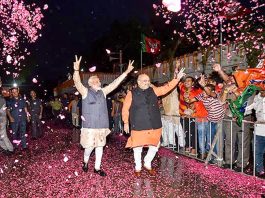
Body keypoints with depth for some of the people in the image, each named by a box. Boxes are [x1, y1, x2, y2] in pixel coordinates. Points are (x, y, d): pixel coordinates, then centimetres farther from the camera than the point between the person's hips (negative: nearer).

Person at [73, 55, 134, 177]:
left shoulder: (103, 92, 11)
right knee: (90, 146, -1)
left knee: (100, 146, 10)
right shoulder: (85, 92, -1)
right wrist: (76, 69, -35)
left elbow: (115, 83, 8)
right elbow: (77, 82, -17)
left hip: (102, 125, 5)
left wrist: (126, 72, 3)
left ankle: (97, 168, 24)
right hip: (89, 125, -4)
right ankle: (85, 161, 29)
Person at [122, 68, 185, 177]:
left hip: (154, 126, 4)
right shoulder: (132, 93, -3)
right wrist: (126, 123, -2)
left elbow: (166, 88, 4)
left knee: (154, 146, 12)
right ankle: (138, 167, 30)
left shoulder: (153, 90, 8)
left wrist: (177, 78, -5)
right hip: (139, 127, -3)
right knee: (138, 147, 8)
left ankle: (147, 163, 36)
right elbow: (125, 109, -1)